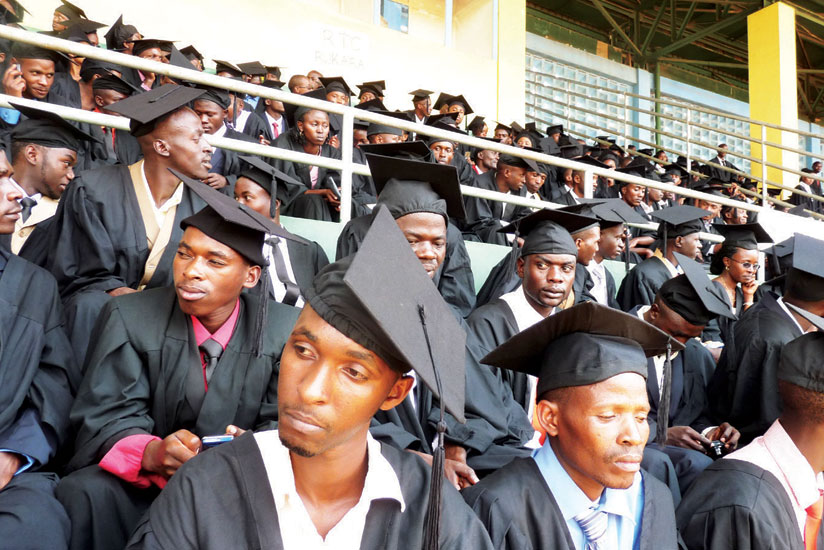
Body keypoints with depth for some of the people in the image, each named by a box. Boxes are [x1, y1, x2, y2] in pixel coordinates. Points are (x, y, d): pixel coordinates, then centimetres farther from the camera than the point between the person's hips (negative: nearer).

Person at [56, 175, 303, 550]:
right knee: (85, 493, -29)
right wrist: (152, 453, -32)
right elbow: (107, 417, -9)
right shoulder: (127, 318, -5)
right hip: (140, 487, 0)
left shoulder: (286, 330, -5)